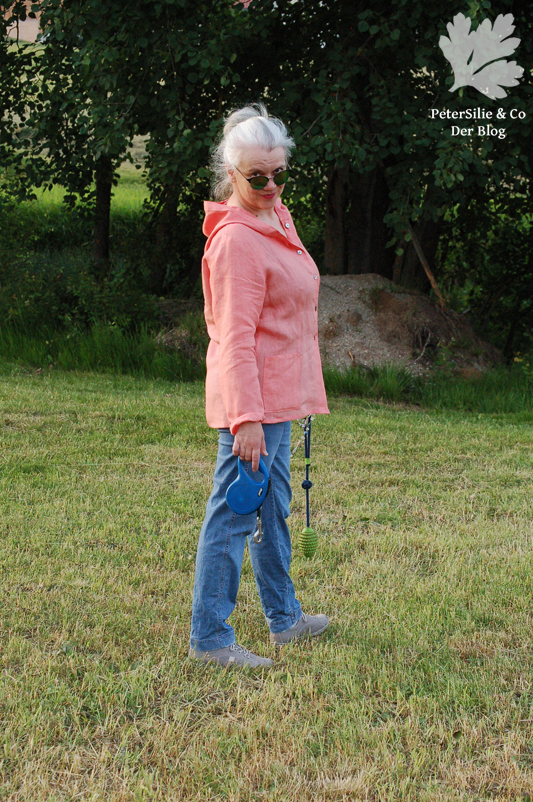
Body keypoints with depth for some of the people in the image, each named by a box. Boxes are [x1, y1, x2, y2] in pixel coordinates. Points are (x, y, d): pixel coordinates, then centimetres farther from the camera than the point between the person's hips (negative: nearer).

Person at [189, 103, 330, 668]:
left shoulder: (278, 217, 11)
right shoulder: (236, 240, -19)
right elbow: (235, 337, -23)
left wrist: (298, 394, 25)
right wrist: (245, 417, -27)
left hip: (280, 392, 10)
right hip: (253, 396, -10)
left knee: (273, 504, 20)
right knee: (234, 509, -6)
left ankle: (283, 617, 34)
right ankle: (209, 638, 1)